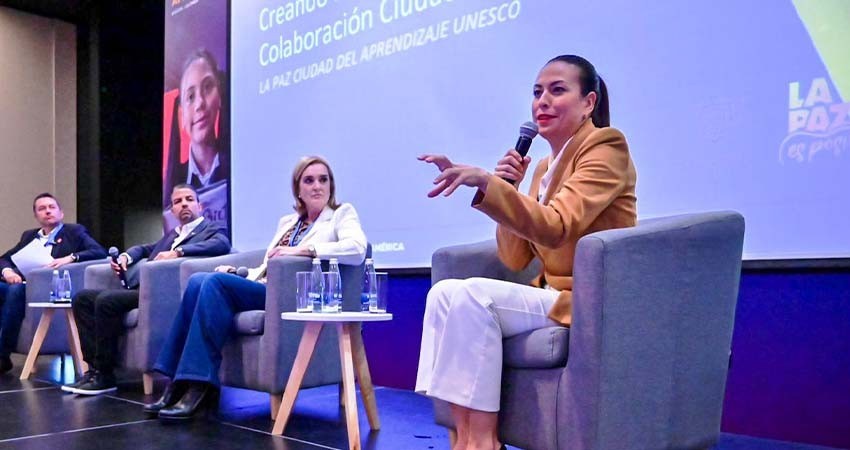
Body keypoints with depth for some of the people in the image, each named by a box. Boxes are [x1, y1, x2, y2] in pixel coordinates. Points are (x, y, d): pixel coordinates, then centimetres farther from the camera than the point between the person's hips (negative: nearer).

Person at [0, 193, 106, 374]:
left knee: (16, 290, -32)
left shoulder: (74, 231, 11)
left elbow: (100, 252, -5)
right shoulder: (29, 235, 28)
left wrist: (70, 258, -21)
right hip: (23, 284, 5)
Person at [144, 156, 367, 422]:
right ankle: (180, 384, -16)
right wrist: (237, 272, 5)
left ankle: (200, 387, -24)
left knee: (216, 281, -24)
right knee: (198, 281, -17)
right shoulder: (287, 221, 26)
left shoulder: (342, 214, 6)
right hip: (263, 290, 7)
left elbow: (357, 249, -16)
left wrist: (302, 249, -23)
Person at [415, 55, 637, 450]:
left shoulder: (606, 146, -8)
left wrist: (486, 183, -37)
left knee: (472, 295, -25)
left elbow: (555, 228, -26)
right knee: (444, 292, -11)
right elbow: (515, 259, 10)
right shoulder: (545, 166, 16)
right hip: (555, 295, 8)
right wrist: (507, 189, -2)